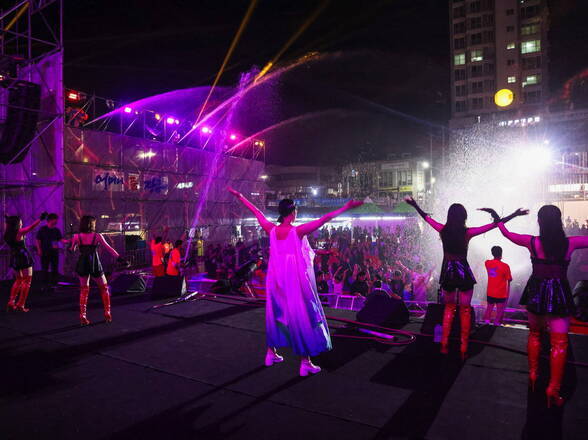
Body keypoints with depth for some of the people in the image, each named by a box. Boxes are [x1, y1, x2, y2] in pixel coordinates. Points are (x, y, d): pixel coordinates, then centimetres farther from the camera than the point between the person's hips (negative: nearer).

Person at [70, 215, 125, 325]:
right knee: (104, 288, 15)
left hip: (82, 264, 2)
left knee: (84, 290, 15)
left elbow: (72, 250, 9)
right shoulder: (97, 236, -5)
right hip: (95, 265, -2)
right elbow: (108, 248, -7)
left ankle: (82, 317, 10)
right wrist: (119, 257, -5)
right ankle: (107, 314, 13)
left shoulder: (77, 236, -1)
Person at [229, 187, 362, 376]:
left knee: (276, 312, 19)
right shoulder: (298, 231, -18)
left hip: (277, 280, 6)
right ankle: (305, 362, 10)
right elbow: (324, 219, -20)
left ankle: (271, 352, 32)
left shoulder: (272, 230, -3)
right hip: (296, 281, -6)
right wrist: (346, 208, -18)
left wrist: (241, 197, 23)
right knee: (301, 316, 3)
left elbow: (257, 212, 10)